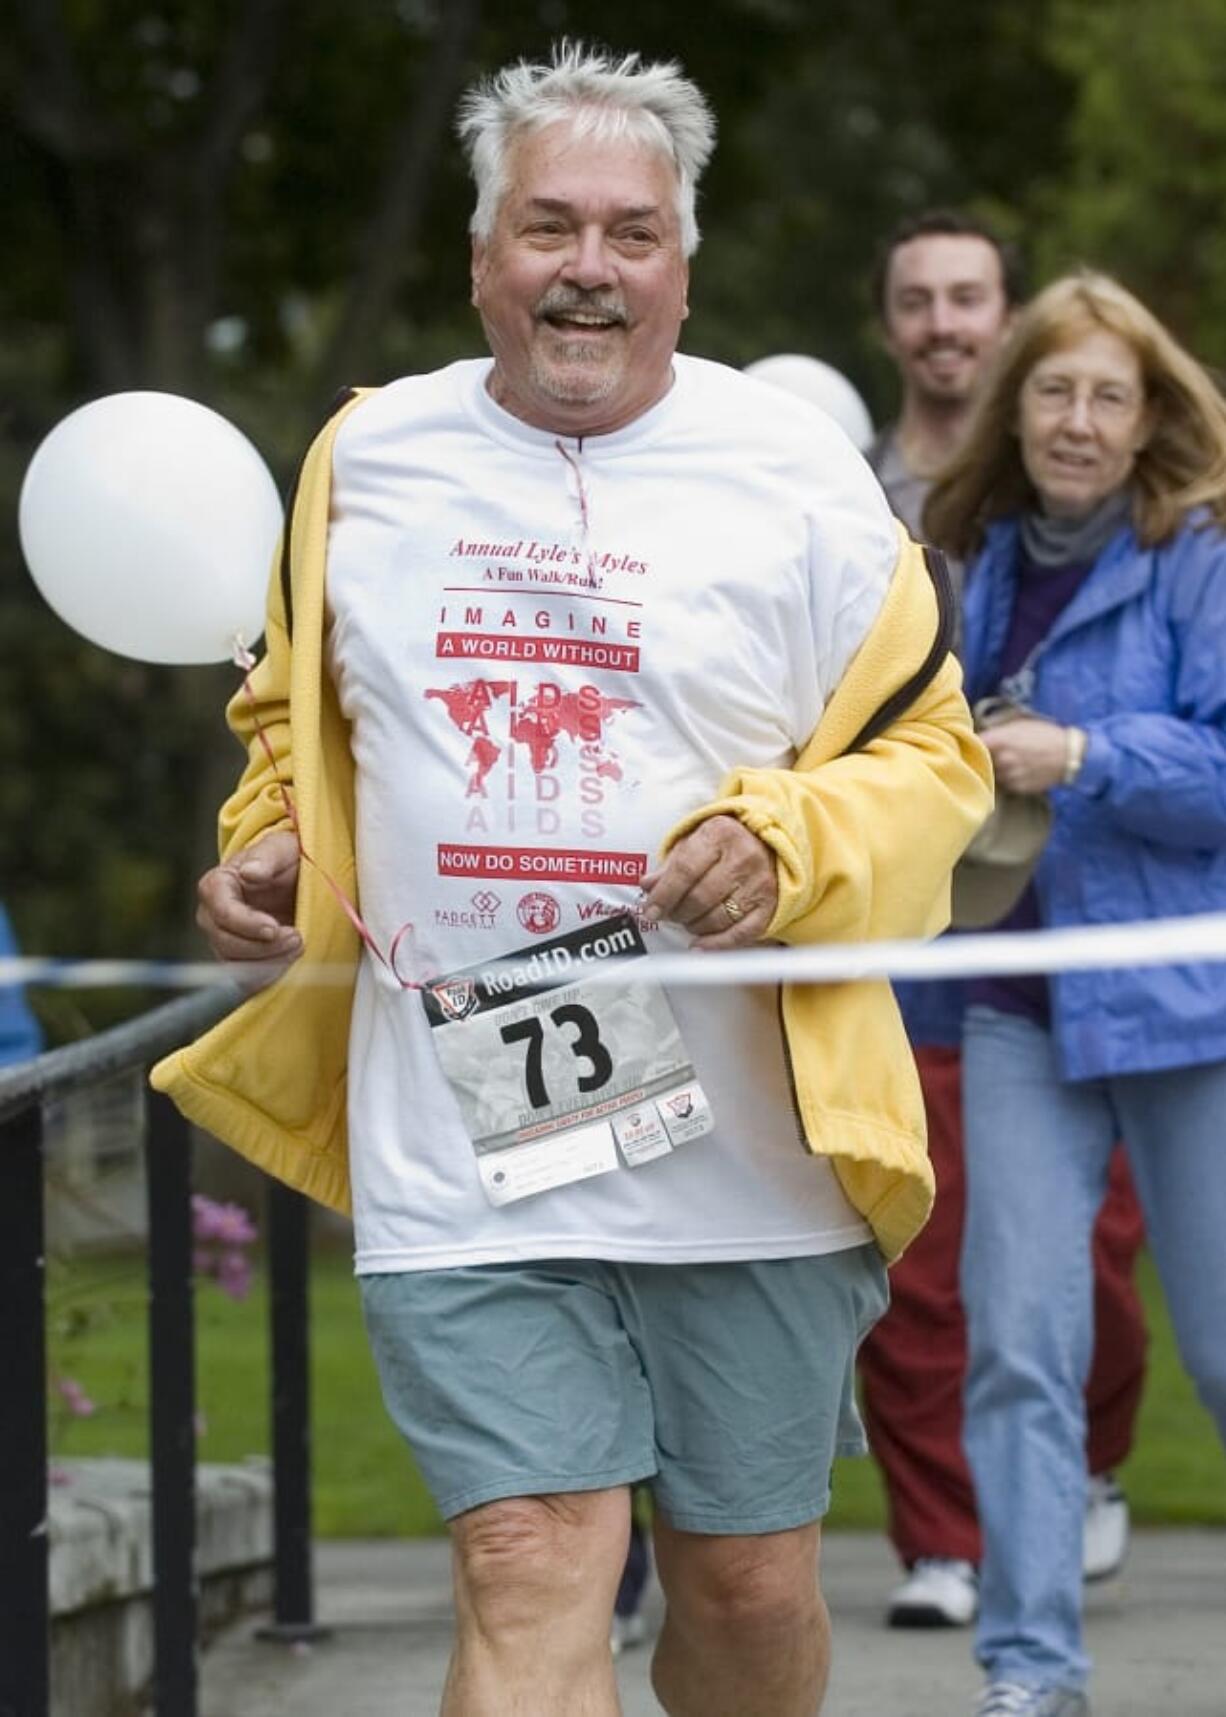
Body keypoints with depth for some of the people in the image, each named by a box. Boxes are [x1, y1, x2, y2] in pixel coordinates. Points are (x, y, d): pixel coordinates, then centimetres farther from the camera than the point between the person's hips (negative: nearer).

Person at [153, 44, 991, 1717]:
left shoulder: (797, 472, 1)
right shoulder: (366, 459, 8)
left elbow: (931, 759, 3)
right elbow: (297, 721, 25)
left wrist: (782, 843, -17)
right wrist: (268, 849, 4)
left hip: (747, 1154, 0)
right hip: (462, 1156, 0)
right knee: (532, 1573, -12)